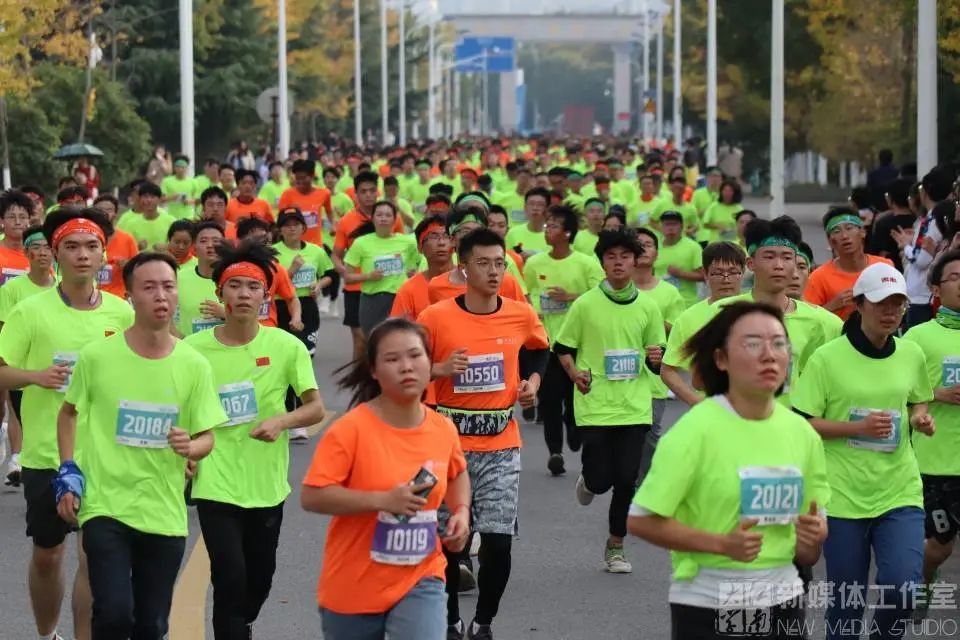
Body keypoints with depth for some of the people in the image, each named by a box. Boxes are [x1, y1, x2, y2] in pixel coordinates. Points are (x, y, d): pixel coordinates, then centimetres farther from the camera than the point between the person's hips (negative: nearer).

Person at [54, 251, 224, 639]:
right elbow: (69, 413, 9)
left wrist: (189, 447, -19)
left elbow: (207, 437, 4)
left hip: (165, 514, 3)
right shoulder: (97, 356, -7)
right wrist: (68, 475, 0)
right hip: (105, 506, -2)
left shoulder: (193, 366, -3)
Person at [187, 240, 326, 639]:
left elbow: (316, 409, -3)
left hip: (268, 484, 2)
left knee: (260, 577, 18)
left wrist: (283, 420, -21)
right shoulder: (194, 348, -7)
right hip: (216, 484, -2)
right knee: (230, 576, -12)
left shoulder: (286, 347, -6)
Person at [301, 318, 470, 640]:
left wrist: (461, 512, 3)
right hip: (353, 589, -2)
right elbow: (311, 496, -21)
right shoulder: (351, 429, -16)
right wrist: (383, 500, -27)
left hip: (420, 581, 2)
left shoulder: (443, 430, -1)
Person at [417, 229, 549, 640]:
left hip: (501, 443, 1)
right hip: (449, 443, -1)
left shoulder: (522, 316, 0)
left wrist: (532, 382, 4)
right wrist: (441, 369, -19)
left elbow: (538, 351, 22)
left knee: (498, 541, -6)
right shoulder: (436, 317, -9)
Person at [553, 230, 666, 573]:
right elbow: (562, 348, 6)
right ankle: (588, 479, 34)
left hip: (634, 406, 2)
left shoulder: (647, 307, 6)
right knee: (601, 478, -5)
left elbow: (657, 363, 13)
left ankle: (616, 546, 15)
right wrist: (574, 372, -11)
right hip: (594, 406, -2)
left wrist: (657, 358, -10)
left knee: (626, 479, -1)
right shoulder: (585, 305, -1)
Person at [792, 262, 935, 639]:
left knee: (903, 590, -13)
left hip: (900, 492, 2)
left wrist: (920, 418, -2)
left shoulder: (911, 355, 4)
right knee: (846, 601, 7)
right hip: (843, 494, -2)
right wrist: (858, 427, -19)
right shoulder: (827, 358, -8)